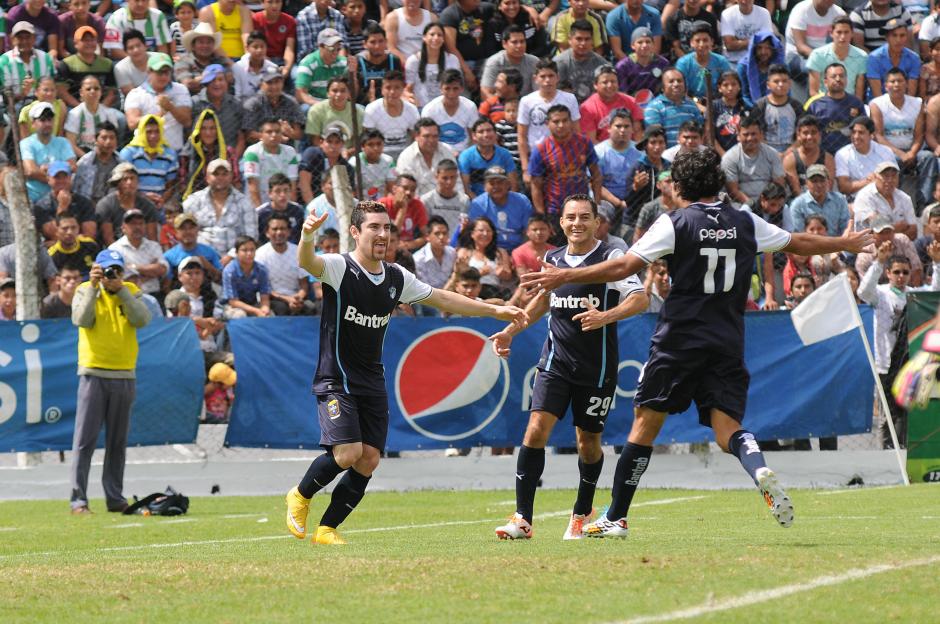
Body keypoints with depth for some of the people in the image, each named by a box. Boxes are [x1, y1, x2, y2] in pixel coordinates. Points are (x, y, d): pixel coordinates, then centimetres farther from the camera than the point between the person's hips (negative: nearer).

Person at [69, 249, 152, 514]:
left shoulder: (131, 292, 9)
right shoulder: (85, 291, 3)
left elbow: (142, 320, -8)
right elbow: (82, 319, -15)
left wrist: (121, 290, -13)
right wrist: (93, 286, -17)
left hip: (124, 375, 3)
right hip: (93, 374, -3)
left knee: (118, 442, 8)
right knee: (85, 440, -8)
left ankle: (115, 498, 14)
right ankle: (78, 500, -10)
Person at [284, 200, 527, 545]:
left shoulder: (397, 278, 7)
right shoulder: (339, 268, -12)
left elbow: (442, 298, 18)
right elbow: (307, 262, -34)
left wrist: (495, 310, 17)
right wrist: (308, 236, -58)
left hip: (372, 383, 6)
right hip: (336, 382, -6)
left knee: (368, 460, -2)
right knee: (348, 453, -19)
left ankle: (327, 529, 10)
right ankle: (301, 496, 9)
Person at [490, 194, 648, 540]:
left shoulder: (611, 257, -7)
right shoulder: (552, 259, 8)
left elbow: (641, 298, -17)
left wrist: (606, 316, -32)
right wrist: (511, 330, 23)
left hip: (597, 368, -3)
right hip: (555, 364, 3)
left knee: (588, 442, 8)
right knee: (536, 430, -13)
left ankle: (582, 513, 32)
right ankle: (522, 519, -13)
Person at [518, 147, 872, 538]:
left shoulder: (674, 224, -3)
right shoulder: (745, 223, 9)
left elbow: (623, 267, -9)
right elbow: (798, 244, 22)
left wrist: (564, 277, -2)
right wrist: (844, 244, 39)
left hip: (679, 341, -3)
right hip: (728, 343, 3)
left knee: (645, 423, 4)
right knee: (728, 428, 0)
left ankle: (615, 518, 6)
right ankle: (760, 471, -34)